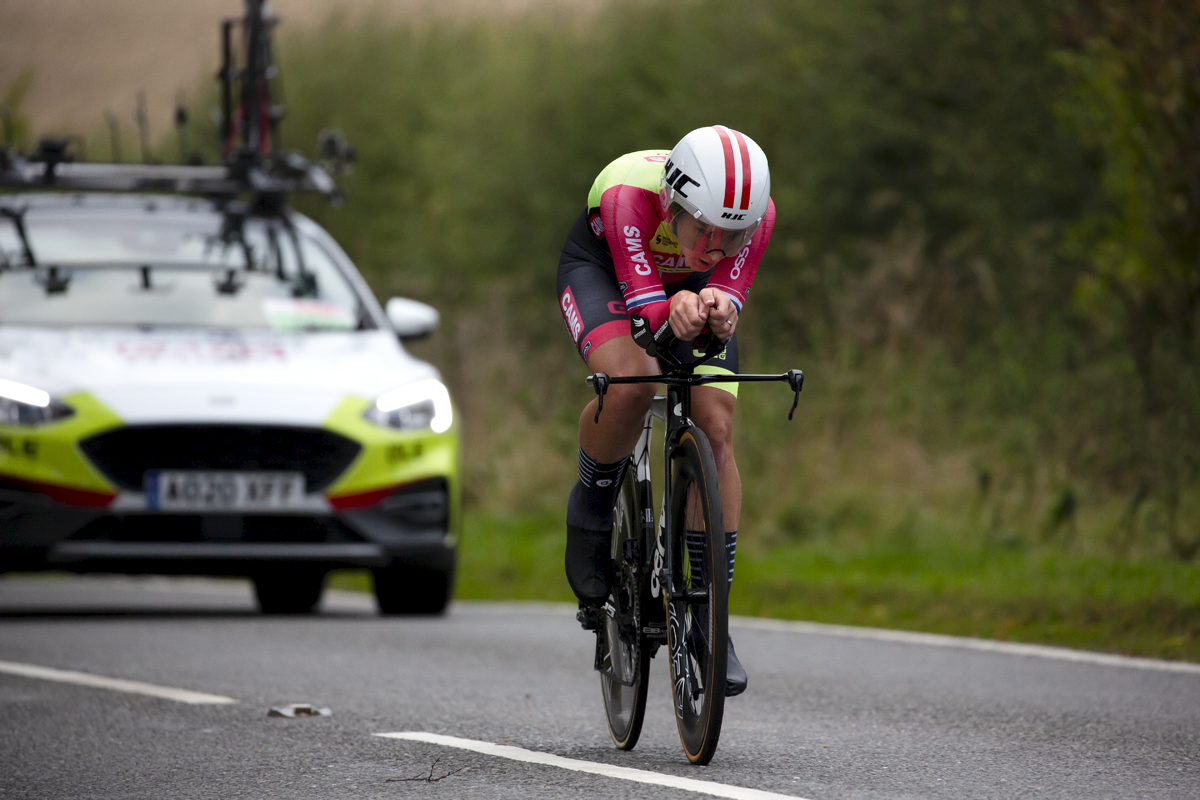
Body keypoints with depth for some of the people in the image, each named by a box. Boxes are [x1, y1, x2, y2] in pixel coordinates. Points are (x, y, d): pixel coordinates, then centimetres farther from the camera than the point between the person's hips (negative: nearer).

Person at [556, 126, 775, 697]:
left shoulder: (757, 212, -33)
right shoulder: (630, 193, -41)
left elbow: (729, 299, -28)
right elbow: (645, 308, -37)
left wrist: (717, 311, -53)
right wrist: (674, 311, -61)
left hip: (690, 285, 3)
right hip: (602, 268, -3)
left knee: (716, 431, -12)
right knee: (630, 386, -34)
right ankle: (592, 507, -4)